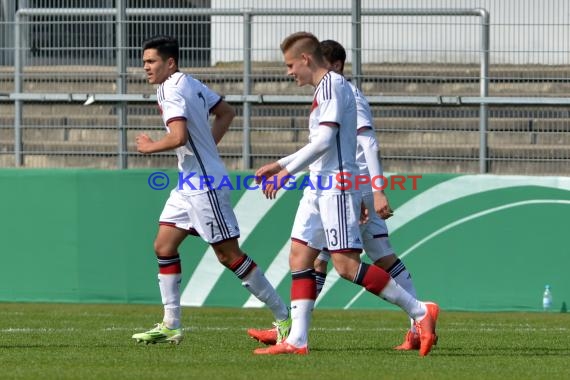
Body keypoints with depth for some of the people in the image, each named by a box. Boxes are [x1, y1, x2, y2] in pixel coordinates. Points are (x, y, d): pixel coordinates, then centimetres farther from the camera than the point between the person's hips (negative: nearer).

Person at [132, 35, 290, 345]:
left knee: (229, 254, -4)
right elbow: (226, 112, 25)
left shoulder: (172, 92, -17)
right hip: (190, 183, 10)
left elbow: (178, 137, -31)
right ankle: (171, 326, 8)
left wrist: (149, 146, -13)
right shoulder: (190, 84, 13)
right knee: (163, 247, 7)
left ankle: (283, 316, 3)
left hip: (204, 185, -10)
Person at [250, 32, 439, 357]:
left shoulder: (332, 84, -11)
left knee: (345, 263, -14)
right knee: (299, 257, 5)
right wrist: (279, 165, 29)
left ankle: (420, 312, -12)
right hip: (321, 186, 10)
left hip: (337, 184, -10)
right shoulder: (325, 88, 20)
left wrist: (287, 171, -17)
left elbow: (325, 140, -20)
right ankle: (297, 340, 2)